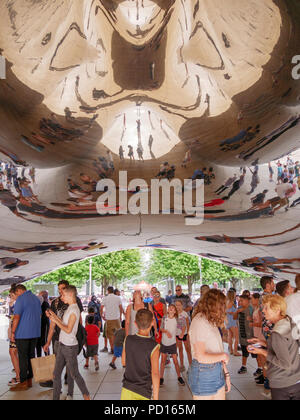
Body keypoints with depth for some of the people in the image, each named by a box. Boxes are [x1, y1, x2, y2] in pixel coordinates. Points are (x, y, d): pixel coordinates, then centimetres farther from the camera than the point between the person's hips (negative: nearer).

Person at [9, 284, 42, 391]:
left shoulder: (21, 299, -10)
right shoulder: (36, 298, 14)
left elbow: (17, 317, -16)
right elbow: (40, 315, 19)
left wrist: (13, 332, -12)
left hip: (23, 333, -7)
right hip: (35, 333, 8)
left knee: (23, 357, -2)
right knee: (31, 355, 12)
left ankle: (23, 383, 2)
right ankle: (29, 380, 18)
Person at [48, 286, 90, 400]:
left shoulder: (74, 309, -18)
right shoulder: (69, 308, 11)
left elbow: (68, 329, -21)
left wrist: (55, 321, -15)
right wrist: (54, 316, 8)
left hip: (70, 347, -9)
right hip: (62, 345, 9)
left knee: (74, 374, 5)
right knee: (56, 374, 10)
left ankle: (86, 395, 22)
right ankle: (55, 397, 20)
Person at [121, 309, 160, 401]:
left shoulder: (128, 340, -6)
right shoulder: (153, 346, -18)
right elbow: (155, 374, -18)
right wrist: (155, 398, -12)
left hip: (127, 389, 3)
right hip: (143, 393, -3)